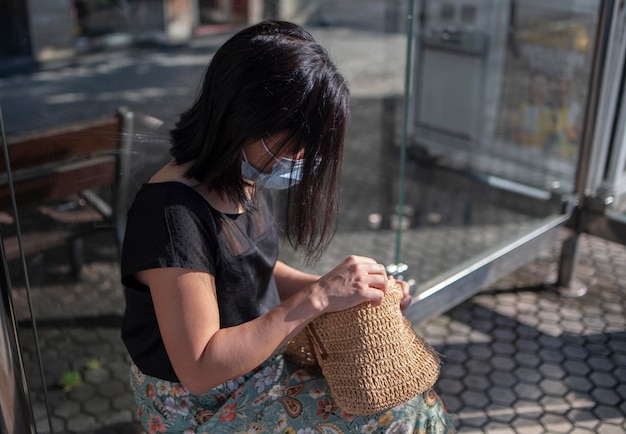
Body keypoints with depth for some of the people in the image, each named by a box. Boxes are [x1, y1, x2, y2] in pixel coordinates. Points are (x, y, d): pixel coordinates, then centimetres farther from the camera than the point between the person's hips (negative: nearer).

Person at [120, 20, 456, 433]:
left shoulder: (248, 180, -4)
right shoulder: (174, 213, -29)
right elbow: (199, 370, -28)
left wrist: (330, 286, -6)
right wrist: (317, 298, -29)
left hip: (262, 355, 8)